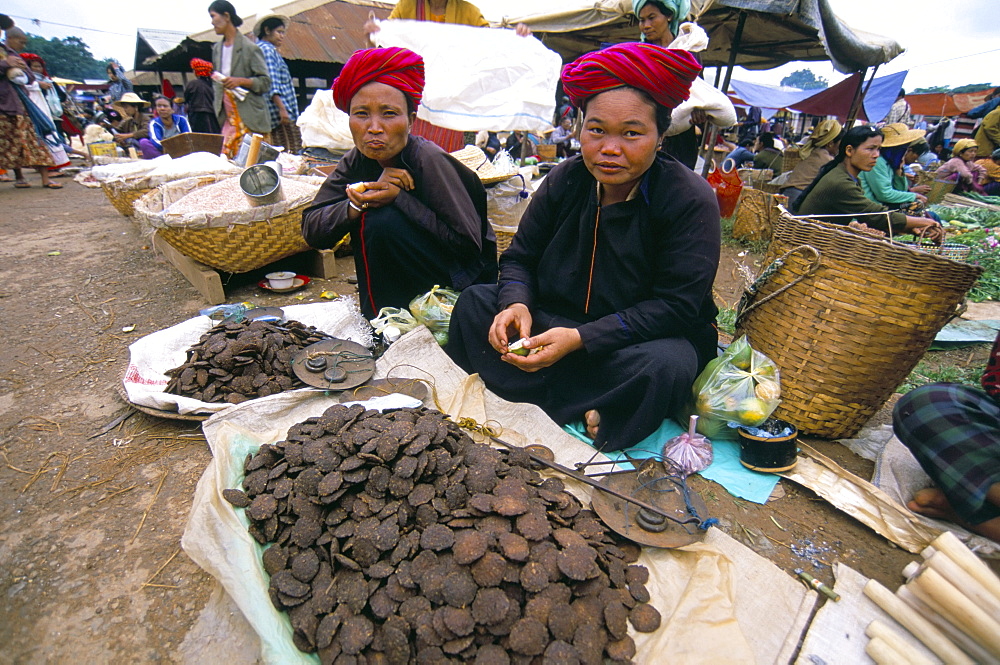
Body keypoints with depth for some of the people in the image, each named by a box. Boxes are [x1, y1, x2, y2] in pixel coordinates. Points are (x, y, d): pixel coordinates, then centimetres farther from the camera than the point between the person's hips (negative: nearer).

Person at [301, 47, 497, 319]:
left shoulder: (429, 161, -21)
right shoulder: (357, 161, -3)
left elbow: (469, 245, -24)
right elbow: (311, 231, -7)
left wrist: (399, 199, -26)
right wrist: (361, 201, -24)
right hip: (410, 276, 6)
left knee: (382, 222, -24)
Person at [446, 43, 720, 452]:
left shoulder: (691, 200, -16)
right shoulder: (565, 180, -4)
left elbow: (677, 306, -20)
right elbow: (520, 257, 3)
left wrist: (580, 339, -29)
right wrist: (516, 303, -21)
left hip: (644, 337, -3)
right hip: (556, 321, 4)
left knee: (665, 366, -37)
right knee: (473, 302, -12)